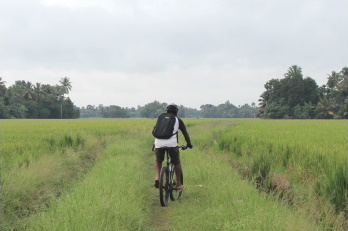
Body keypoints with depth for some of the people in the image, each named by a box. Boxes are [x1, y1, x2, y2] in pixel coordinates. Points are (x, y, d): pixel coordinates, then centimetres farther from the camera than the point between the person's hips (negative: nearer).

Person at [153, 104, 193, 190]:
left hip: (159, 143, 2)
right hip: (171, 143, -2)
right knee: (177, 163, 16)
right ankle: (178, 184, 20)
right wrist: (189, 144, 37)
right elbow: (185, 133, 23)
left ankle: (157, 177, 3)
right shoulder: (178, 120, 18)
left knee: (158, 161, 25)